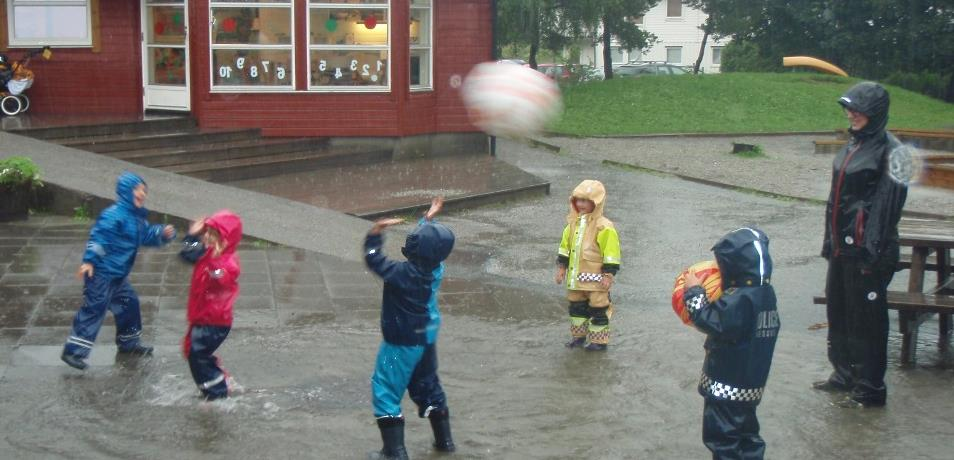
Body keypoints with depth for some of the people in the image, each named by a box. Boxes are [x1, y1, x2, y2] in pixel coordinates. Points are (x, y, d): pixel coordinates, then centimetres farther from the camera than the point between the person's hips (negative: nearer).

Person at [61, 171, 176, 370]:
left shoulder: (137, 216, 11)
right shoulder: (114, 215, -20)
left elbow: (146, 234, 19)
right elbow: (99, 236, -26)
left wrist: (163, 233, -1)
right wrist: (89, 261, -33)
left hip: (118, 275, 10)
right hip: (101, 273, -10)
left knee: (129, 303, 18)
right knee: (94, 310, -7)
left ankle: (129, 343, 36)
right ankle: (73, 351, -1)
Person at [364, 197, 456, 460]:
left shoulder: (403, 274, -29)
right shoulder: (436, 269, -9)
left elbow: (374, 260, -19)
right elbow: (428, 244, 11)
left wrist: (376, 232, -12)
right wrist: (428, 219, 22)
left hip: (402, 344, -7)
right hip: (426, 339, 7)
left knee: (385, 391, 3)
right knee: (427, 387, 23)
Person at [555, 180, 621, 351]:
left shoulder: (603, 226, -15)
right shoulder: (573, 223, 7)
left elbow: (610, 252, -15)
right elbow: (565, 246, 14)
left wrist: (608, 275, -17)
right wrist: (561, 267, 11)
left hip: (595, 278, -7)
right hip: (576, 277, 7)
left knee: (598, 309, 3)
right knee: (576, 306, 18)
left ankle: (599, 340, 13)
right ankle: (578, 335, 32)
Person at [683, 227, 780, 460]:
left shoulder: (739, 300, -25)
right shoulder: (765, 293, 3)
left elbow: (708, 321, -25)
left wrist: (694, 292, -14)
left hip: (727, 385, -9)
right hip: (751, 383, 9)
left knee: (721, 436, 2)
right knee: (746, 432, 20)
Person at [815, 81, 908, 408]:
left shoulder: (889, 150, -15)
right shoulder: (854, 144, 13)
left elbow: (888, 204, -18)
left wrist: (874, 252, -21)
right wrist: (830, 241, 18)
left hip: (866, 249, -9)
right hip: (842, 246, 9)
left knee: (866, 319, 0)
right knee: (838, 313, 18)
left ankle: (870, 390, 11)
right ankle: (844, 375, 33)